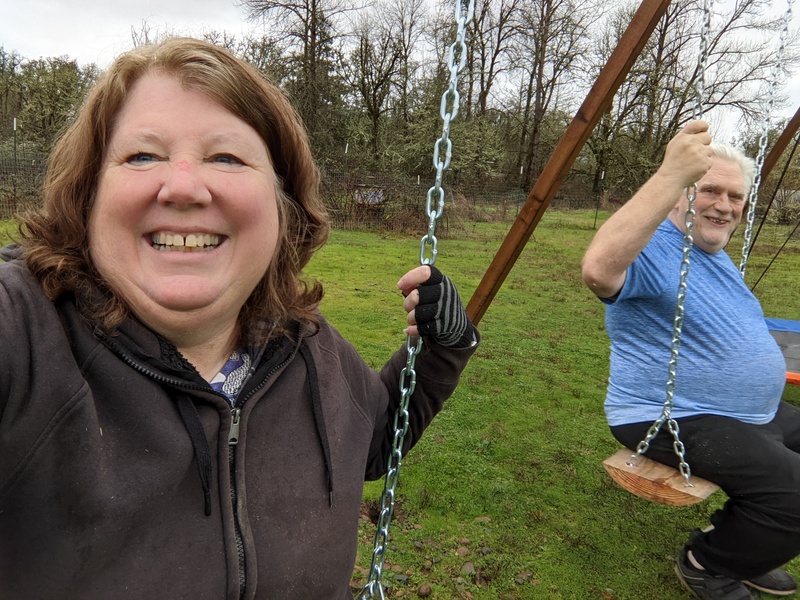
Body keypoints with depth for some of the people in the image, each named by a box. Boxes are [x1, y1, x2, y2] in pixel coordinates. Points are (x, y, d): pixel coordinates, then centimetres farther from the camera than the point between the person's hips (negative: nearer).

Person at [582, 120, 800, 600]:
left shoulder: (718, 256, 13)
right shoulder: (652, 249, -19)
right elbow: (598, 269, -45)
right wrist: (670, 175, -46)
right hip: (677, 420, -11)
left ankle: (746, 547, 31)